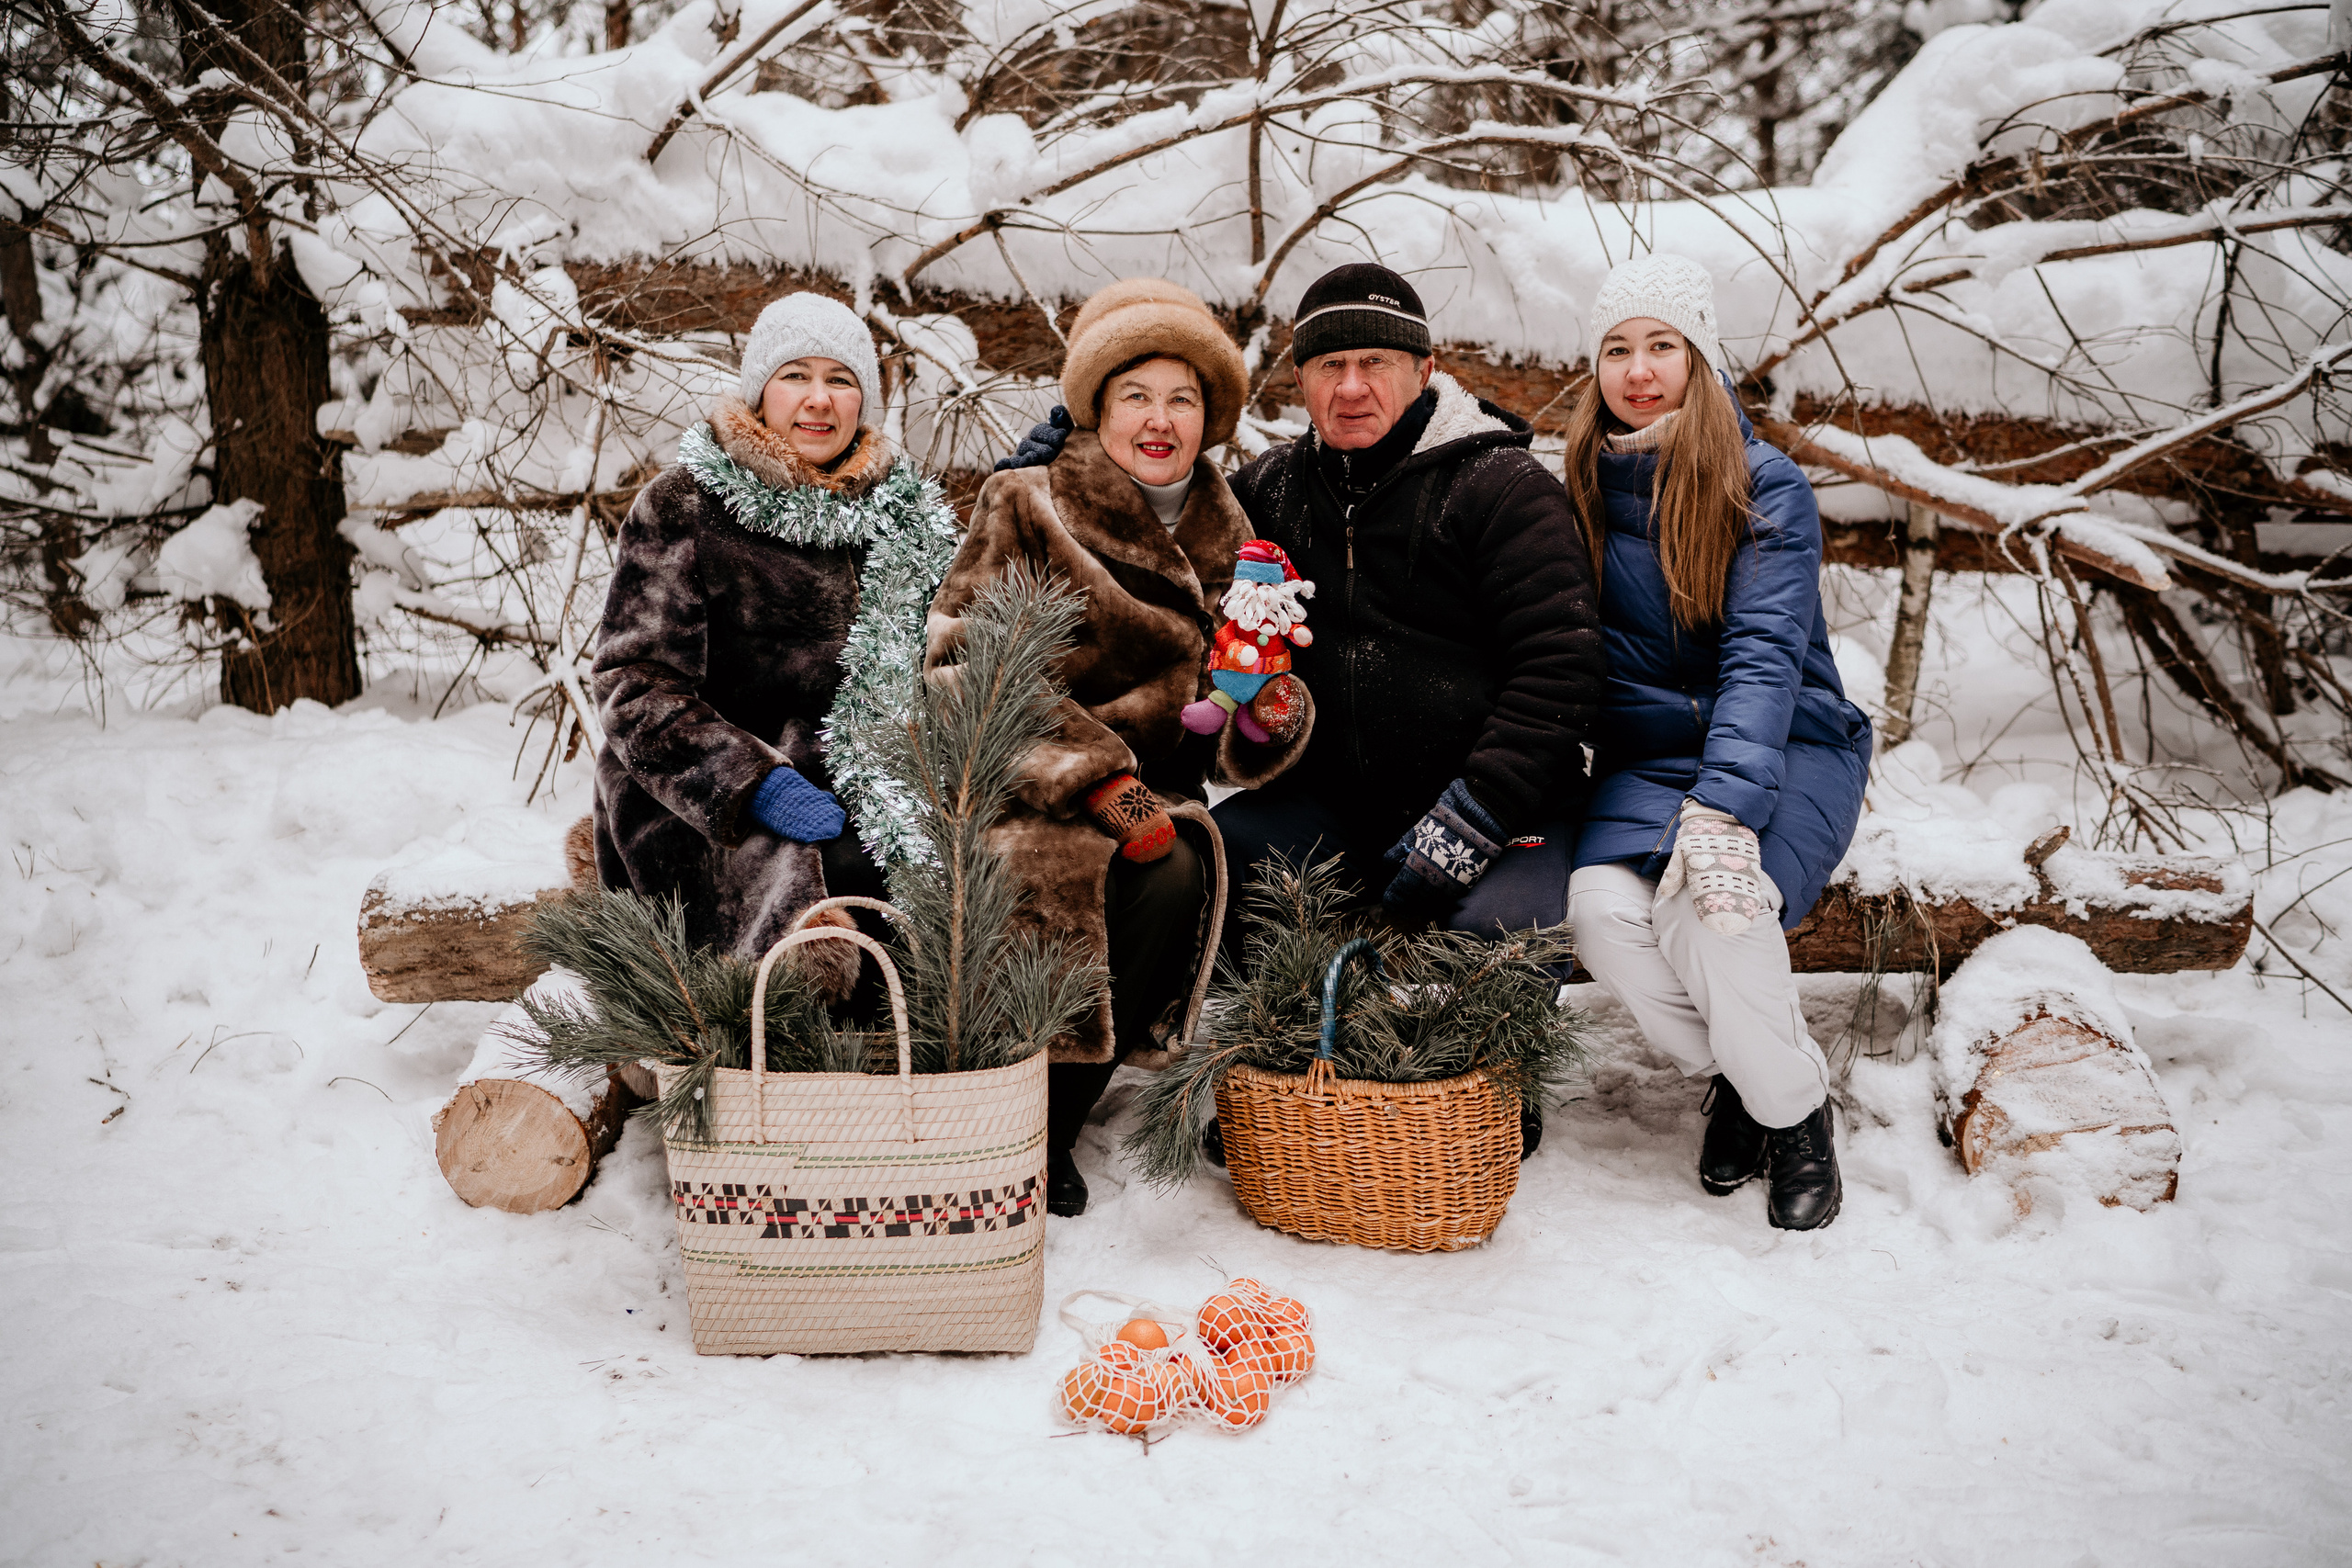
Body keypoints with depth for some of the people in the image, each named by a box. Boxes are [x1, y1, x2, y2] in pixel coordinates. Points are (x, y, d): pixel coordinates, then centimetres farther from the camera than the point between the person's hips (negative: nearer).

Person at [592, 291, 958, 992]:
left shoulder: (908, 512, 15)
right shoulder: (681, 508, 2)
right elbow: (635, 686, -4)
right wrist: (752, 784, -18)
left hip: (862, 798, 4)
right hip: (699, 819, -4)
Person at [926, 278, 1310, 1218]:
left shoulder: (1224, 542, 15)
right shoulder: (1026, 507, 2)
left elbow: (1226, 749, 13)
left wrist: (1273, 718, -12)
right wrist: (1098, 778, -20)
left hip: (1149, 806, 4)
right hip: (1021, 800, -4)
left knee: (1185, 877, -30)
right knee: (1168, 874, -33)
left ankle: (1051, 1126, -10)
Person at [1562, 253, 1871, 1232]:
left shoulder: (1766, 488, -7)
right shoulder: (1584, 495, 4)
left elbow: (1765, 656, -20)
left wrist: (1723, 807, -35)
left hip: (1785, 749, -3)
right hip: (1646, 757, 3)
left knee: (1714, 902, -32)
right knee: (1602, 910, -26)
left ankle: (1794, 1110, -5)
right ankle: (1729, 1076, 3)